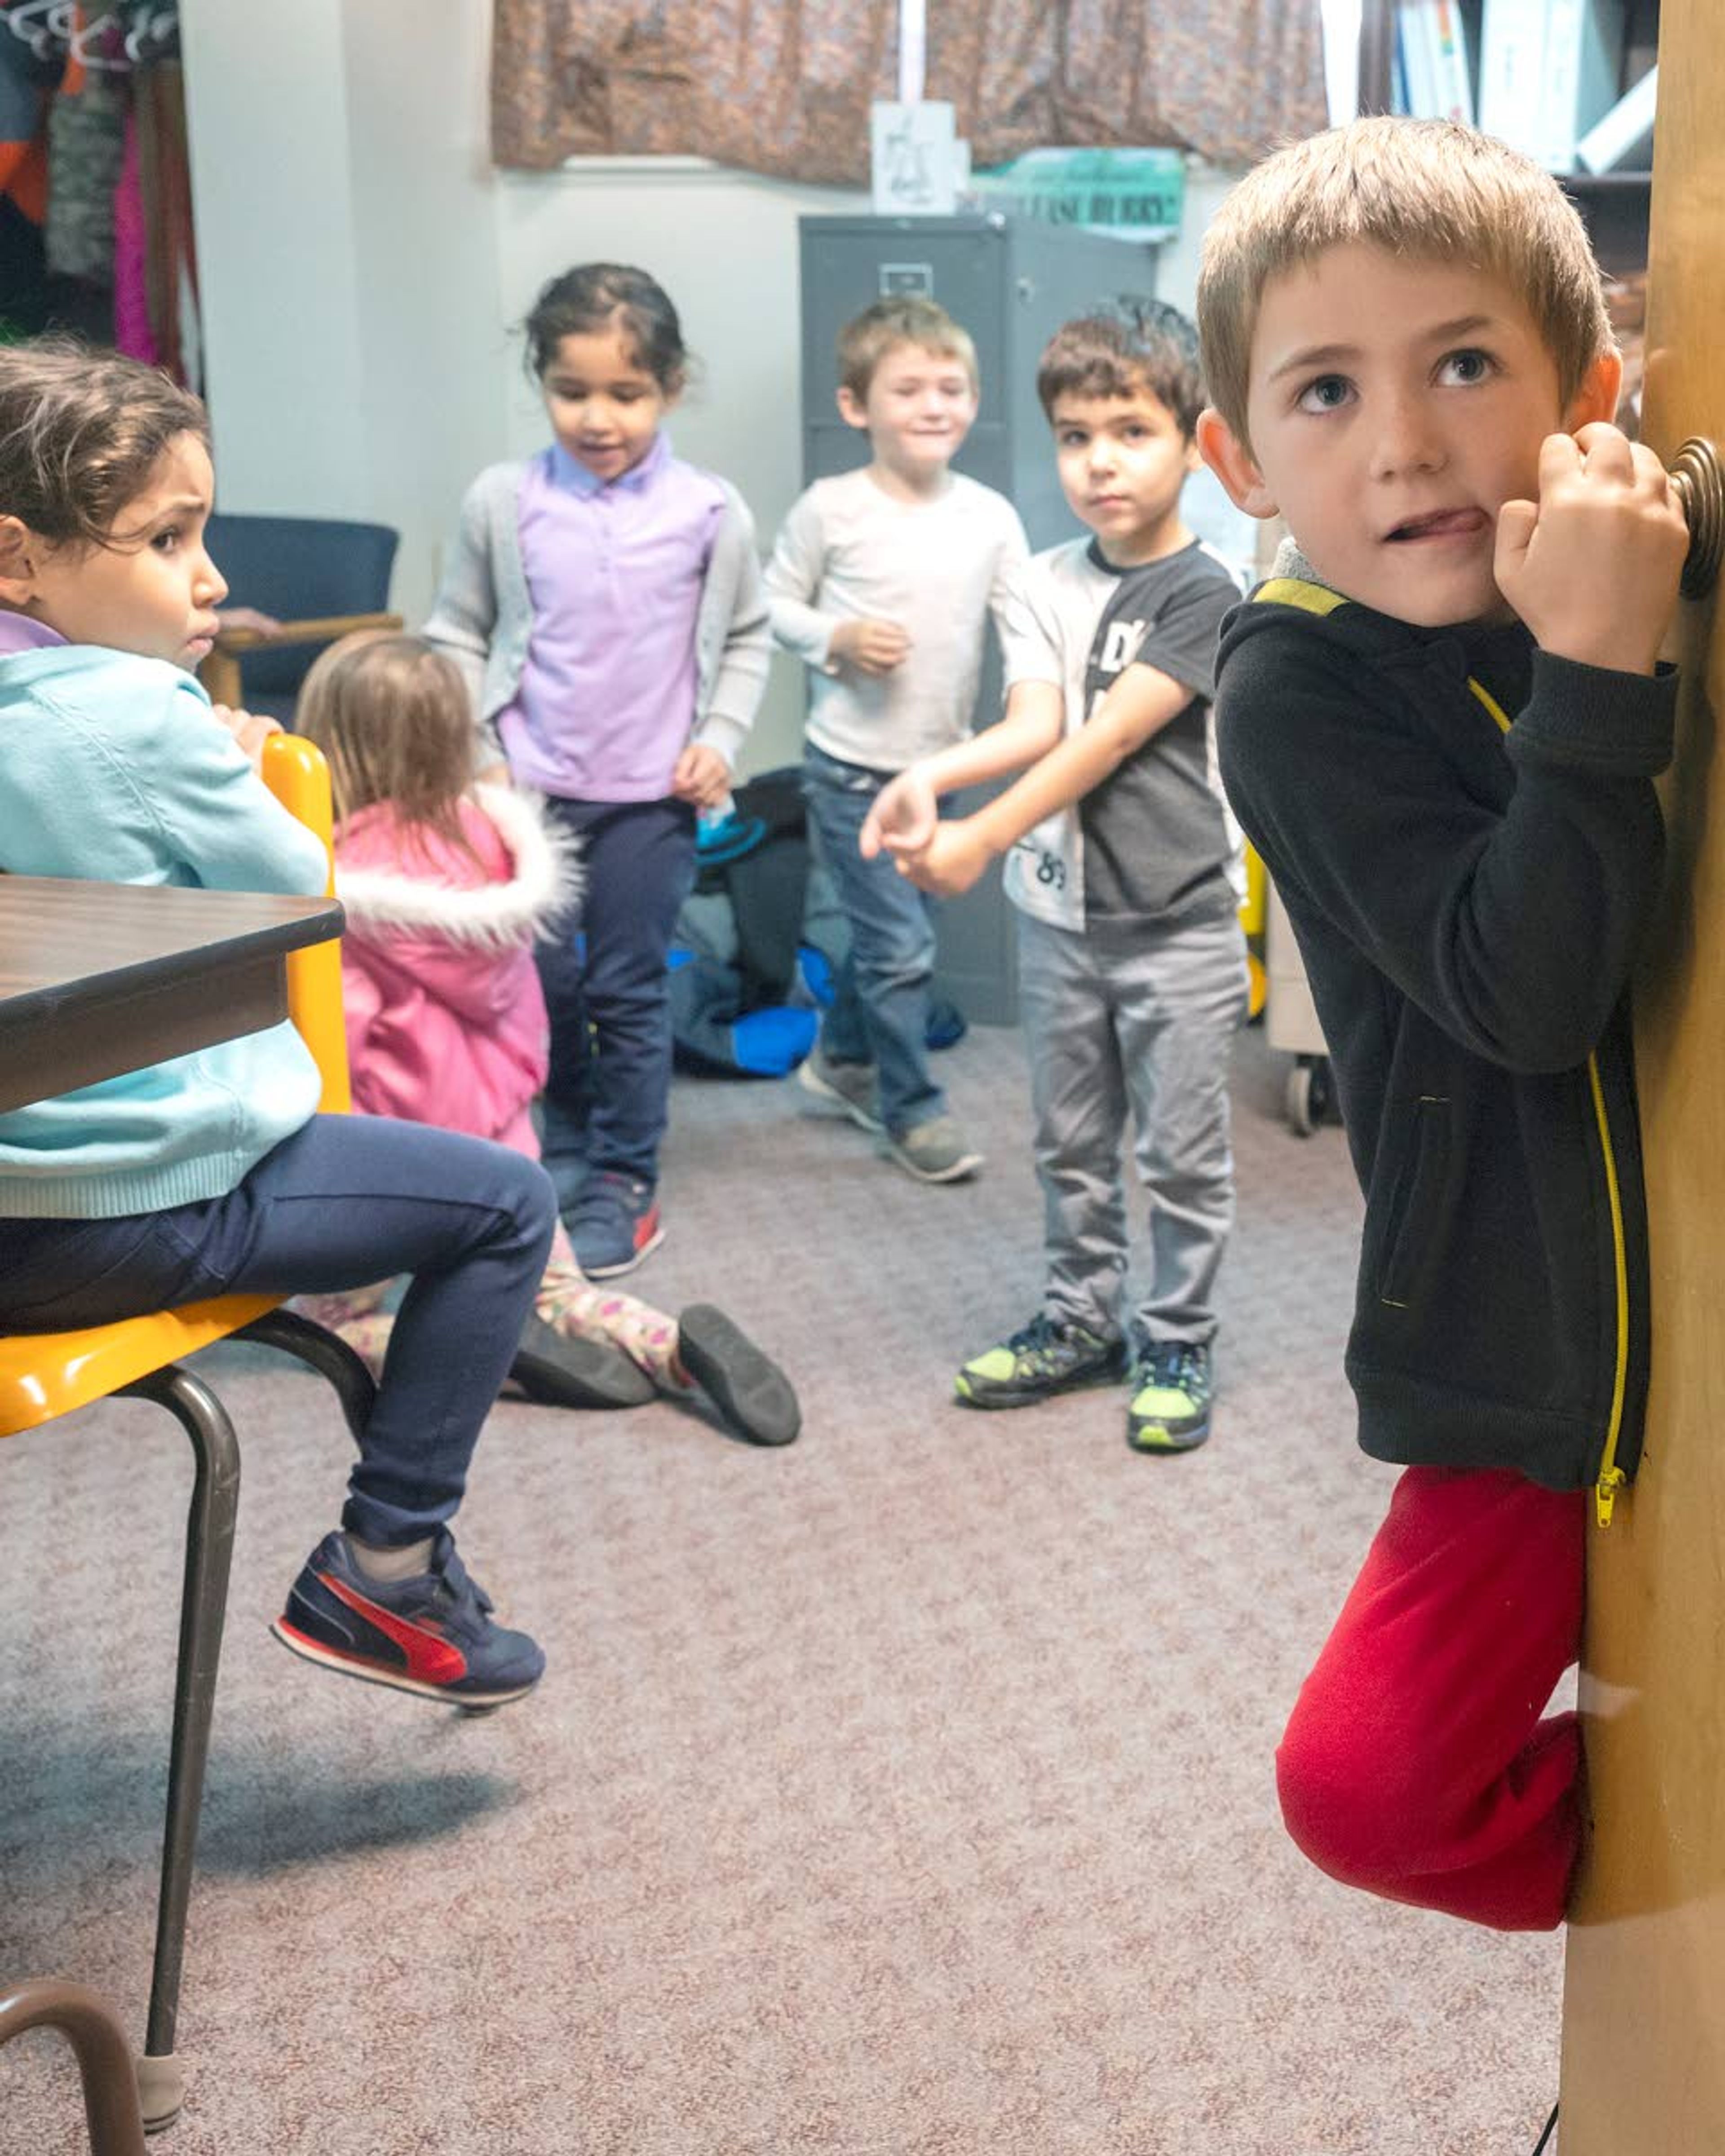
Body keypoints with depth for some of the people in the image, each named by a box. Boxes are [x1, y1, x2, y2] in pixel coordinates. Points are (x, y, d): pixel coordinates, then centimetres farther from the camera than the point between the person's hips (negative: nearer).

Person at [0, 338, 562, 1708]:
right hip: (140, 1212, -9)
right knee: (505, 1202, 2)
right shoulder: (145, 715, -18)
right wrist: (235, 771, 11)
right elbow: (295, 884, -5)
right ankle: (384, 1570, 6)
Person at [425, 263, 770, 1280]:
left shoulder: (710, 513, -3)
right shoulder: (504, 503, -3)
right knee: (542, 982, 9)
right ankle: (566, 1150, 31)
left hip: (652, 796, -1)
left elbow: (747, 637, 10)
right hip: (528, 787, 1)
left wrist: (719, 740, -2)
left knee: (629, 991, 5)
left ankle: (624, 1183, 18)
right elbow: (459, 637, 6)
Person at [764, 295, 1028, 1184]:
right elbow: (776, 605, 0)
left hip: (940, 763, 4)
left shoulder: (990, 517, -1)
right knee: (901, 944, -3)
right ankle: (912, 1108, 15)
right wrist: (837, 639, -17)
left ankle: (842, 1060, 43)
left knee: (883, 928, 20)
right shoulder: (830, 509, -9)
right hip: (852, 766, -4)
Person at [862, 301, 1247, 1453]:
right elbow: (1035, 725, -9)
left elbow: (1105, 741, -21)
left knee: (1181, 1150, 6)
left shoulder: (1203, 593, -13)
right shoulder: (1046, 587, 4)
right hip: (1059, 914, 5)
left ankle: (1178, 1340, 20)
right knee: (1073, 1140, 16)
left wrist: (979, 840, -26)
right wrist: (931, 776, -29)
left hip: (1177, 925, -5)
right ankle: (1085, 1317, 31)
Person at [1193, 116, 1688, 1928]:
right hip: (1552, 1376, -2)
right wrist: (1601, 672, -29)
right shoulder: (1300, 689, -11)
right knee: (1363, 1790, -6)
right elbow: (1523, 996, -22)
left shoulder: (1662, 587, -1)